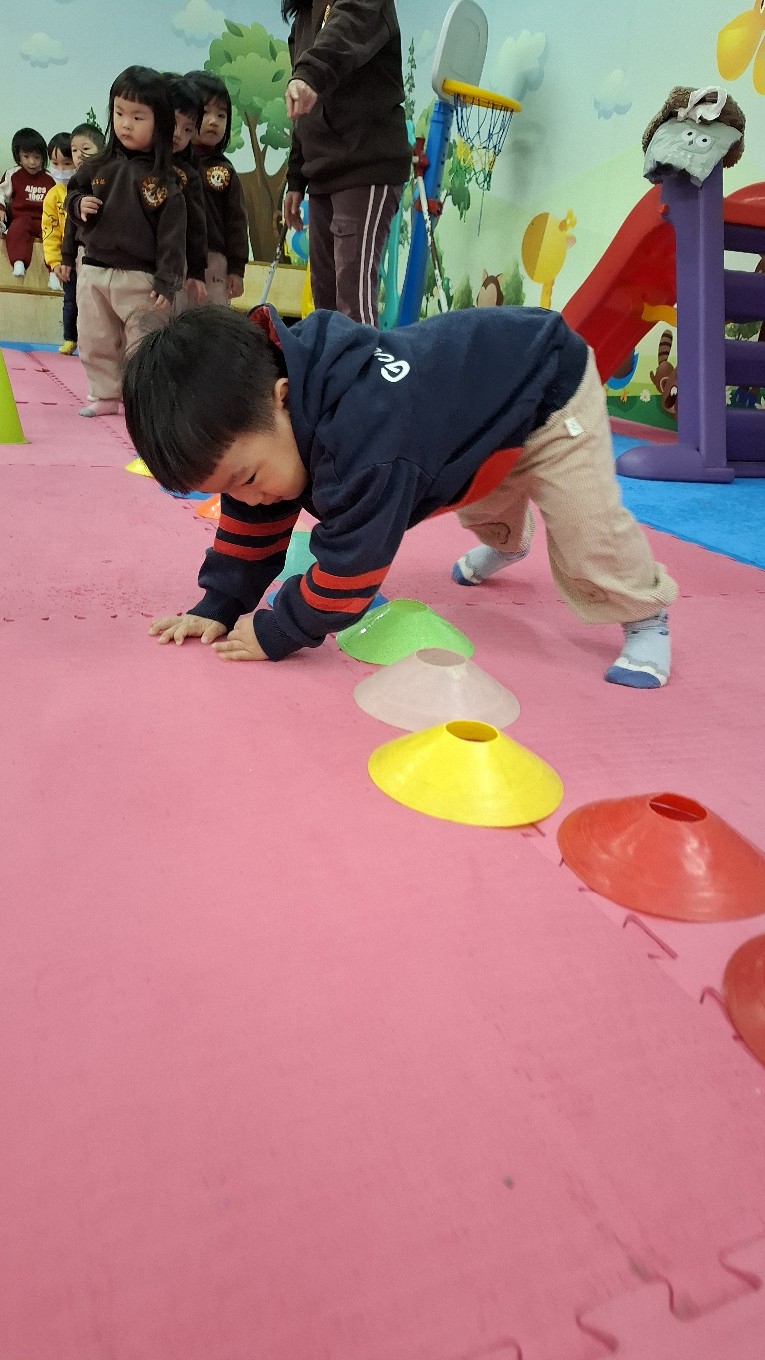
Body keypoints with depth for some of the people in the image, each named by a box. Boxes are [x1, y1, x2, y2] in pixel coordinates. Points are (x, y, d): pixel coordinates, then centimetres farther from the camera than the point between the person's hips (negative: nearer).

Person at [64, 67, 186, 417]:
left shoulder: (163, 177, -7)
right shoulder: (99, 166, 6)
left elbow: (172, 232, -10)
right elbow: (73, 191, 18)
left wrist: (167, 281, -15)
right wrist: (79, 205, -6)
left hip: (141, 276, -5)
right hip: (94, 270, 5)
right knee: (96, 341, 12)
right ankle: (104, 395, 25)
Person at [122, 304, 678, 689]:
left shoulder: (363, 440, -48)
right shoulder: (259, 414, -19)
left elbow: (347, 568, -39)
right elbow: (253, 521, -7)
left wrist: (275, 633, -27)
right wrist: (219, 606, -9)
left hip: (548, 383, -8)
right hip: (472, 397, 9)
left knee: (588, 544, -14)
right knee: (483, 508, 31)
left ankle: (645, 616, 14)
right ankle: (508, 541, 65)